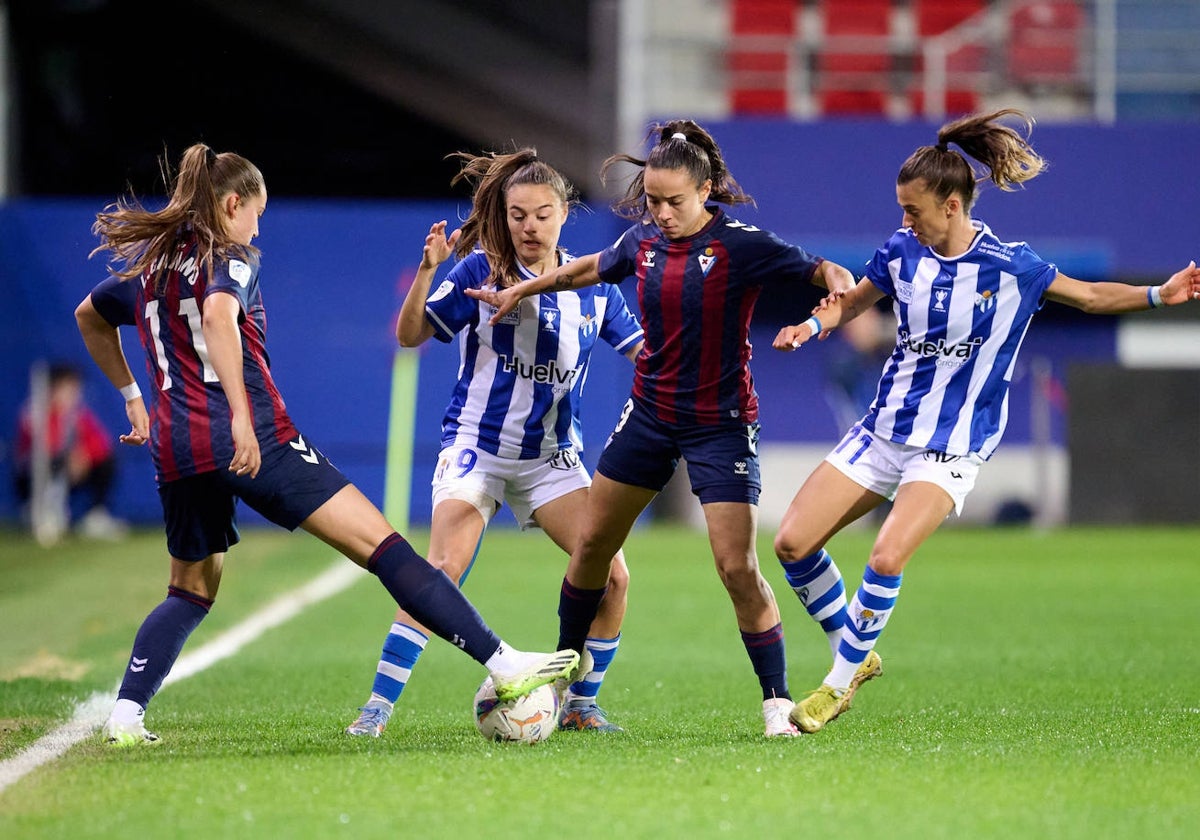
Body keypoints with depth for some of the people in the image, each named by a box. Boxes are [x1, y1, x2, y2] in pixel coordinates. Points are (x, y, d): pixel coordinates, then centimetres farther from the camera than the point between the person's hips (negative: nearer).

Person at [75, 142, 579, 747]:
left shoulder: (145, 265, 19)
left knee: (192, 588, 26)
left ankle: (125, 714, 9)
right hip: (255, 441, -7)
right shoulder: (231, 261, -2)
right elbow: (218, 317, -24)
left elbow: (89, 316, 37)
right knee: (383, 546, -9)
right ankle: (502, 663, -16)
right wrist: (240, 416, -31)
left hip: (177, 449, 7)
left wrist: (132, 397, 44)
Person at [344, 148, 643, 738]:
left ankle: (580, 705, 11)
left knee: (611, 575, -7)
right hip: (476, 446, -4)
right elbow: (411, 336, -11)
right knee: (442, 571, -21)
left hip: (552, 457, 4)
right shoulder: (481, 270, -8)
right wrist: (428, 269, -25)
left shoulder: (591, 285, 2)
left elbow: (647, 352, 8)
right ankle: (377, 706, -16)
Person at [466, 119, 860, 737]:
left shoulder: (741, 245, -16)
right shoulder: (643, 240, 0)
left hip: (720, 425, -6)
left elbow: (817, 270, -17)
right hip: (649, 415, 6)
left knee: (737, 567, -13)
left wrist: (835, 278, -40)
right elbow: (591, 268, 20)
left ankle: (777, 703, -3)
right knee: (592, 543, 13)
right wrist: (520, 291, 25)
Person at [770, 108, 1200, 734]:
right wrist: (816, 324, -5)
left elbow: (1090, 296, 5)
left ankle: (841, 682, -8)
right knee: (792, 543, -5)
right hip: (884, 429, 5)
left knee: (887, 557, -25)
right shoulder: (902, 252, -3)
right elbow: (853, 300, 15)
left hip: (952, 449, -5)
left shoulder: (1011, 267, -12)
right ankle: (855, 650, 16)